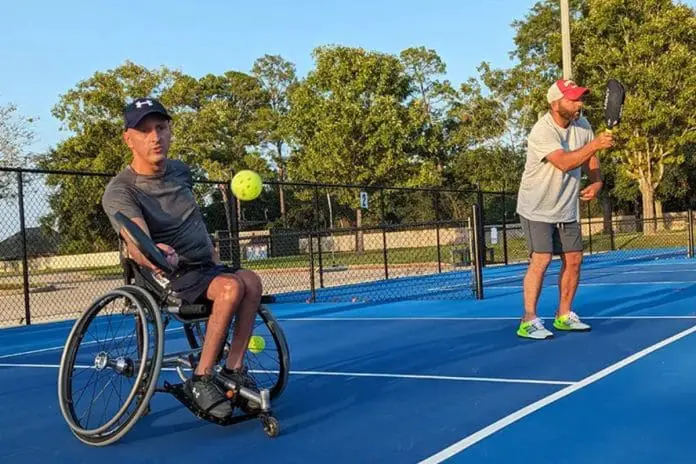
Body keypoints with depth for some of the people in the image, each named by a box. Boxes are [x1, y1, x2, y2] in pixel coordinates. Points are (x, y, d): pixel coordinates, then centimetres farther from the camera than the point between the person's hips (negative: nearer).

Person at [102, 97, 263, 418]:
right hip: (166, 277, -6)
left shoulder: (180, 171, 7)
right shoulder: (120, 191, -15)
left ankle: (234, 369, -14)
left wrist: (211, 252, 21)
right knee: (232, 287, -31)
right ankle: (201, 379, -21)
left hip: (204, 268, 7)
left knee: (251, 281, -22)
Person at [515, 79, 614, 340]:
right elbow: (564, 163, -35)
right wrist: (594, 145, -42)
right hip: (536, 209, -7)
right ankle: (528, 321, -9)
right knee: (541, 259, -15)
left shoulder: (582, 124, 0)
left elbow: (590, 159, 10)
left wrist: (596, 182, -8)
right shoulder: (542, 132, -24)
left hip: (567, 209, 7)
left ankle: (564, 315, 21)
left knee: (574, 259, 7)